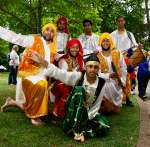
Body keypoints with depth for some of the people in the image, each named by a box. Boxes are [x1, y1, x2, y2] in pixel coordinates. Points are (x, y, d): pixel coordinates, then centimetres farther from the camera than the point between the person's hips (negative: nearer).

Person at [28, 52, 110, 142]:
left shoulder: (101, 84, -12)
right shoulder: (77, 76, -15)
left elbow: (96, 107, -9)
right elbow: (58, 73, -26)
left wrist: (86, 120, -20)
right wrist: (41, 61, -39)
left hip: (89, 113, 2)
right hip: (73, 112, -2)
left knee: (105, 126, -25)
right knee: (79, 89, -33)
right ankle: (77, 130, -30)